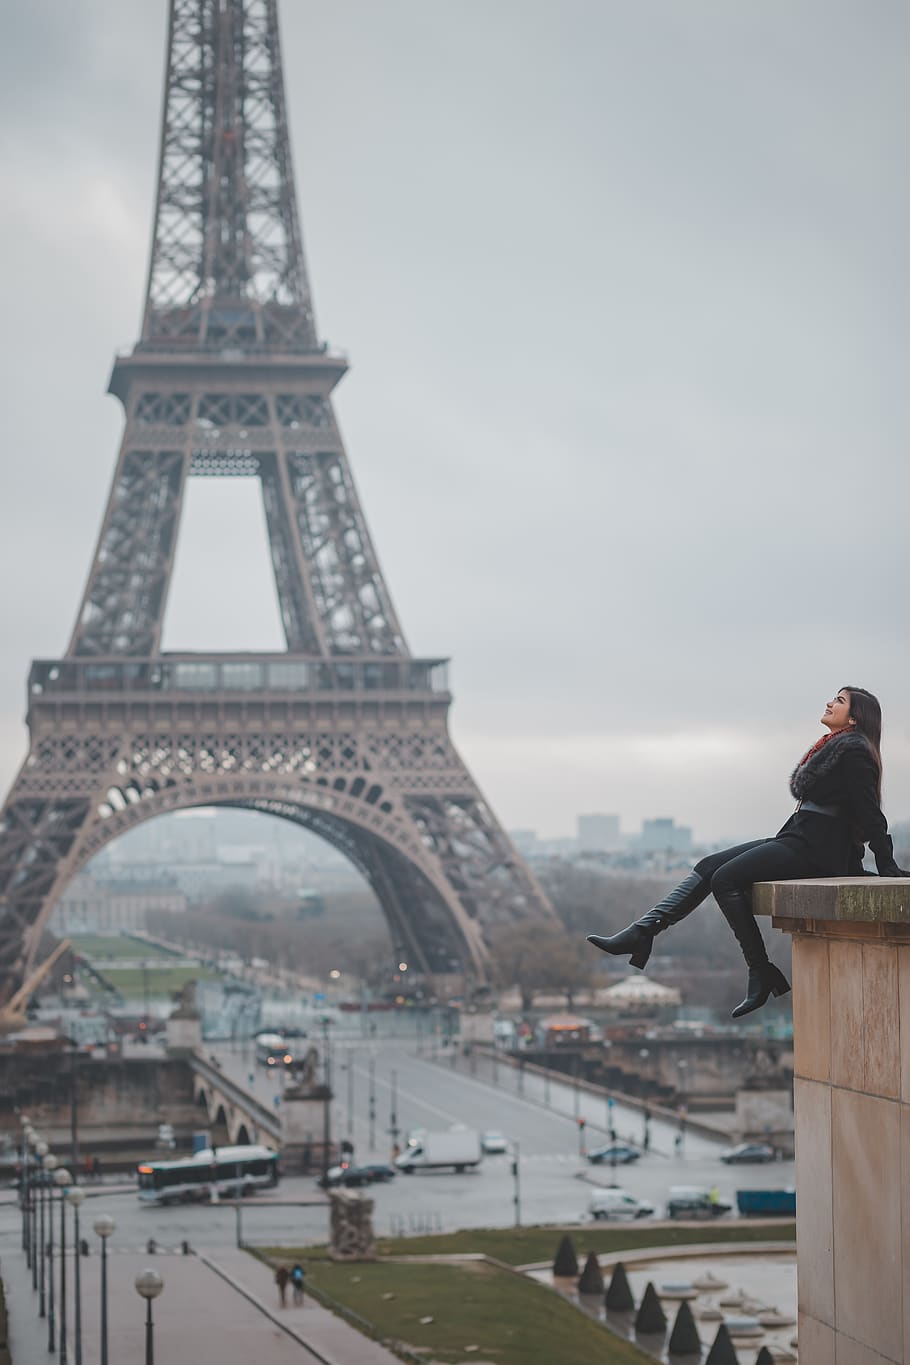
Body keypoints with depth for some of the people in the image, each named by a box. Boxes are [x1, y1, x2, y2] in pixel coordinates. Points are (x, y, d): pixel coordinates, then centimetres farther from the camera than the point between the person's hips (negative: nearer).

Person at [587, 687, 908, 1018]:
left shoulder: (853, 749, -9)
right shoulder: (832, 746, 21)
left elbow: (870, 813, -12)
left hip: (814, 850, -10)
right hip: (797, 841, 10)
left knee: (725, 879, -19)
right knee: (709, 866, 1)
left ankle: (761, 974, -14)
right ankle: (640, 935, -6)